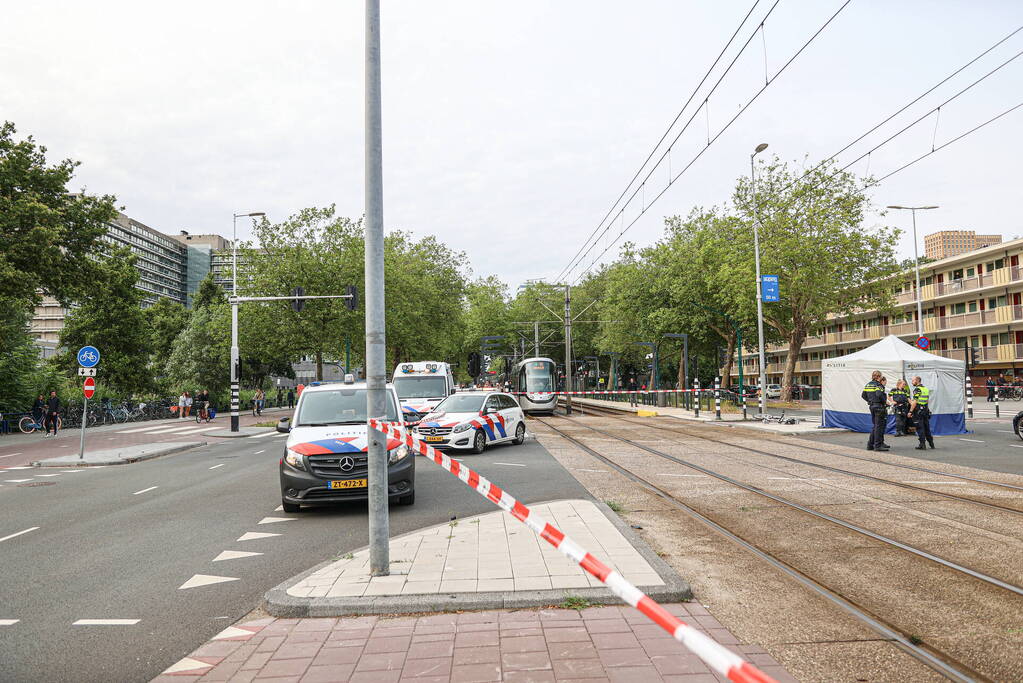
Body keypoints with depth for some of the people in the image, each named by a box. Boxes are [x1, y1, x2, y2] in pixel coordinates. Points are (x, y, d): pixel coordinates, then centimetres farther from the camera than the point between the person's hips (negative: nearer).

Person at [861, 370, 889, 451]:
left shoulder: (868, 384, 12)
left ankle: (870, 445, 16)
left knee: (874, 426, 15)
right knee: (879, 426, -3)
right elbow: (879, 395, -28)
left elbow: (863, 395, 14)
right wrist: (885, 401, -12)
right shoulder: (878, 385, -12)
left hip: (872, 406, 8)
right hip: (879, 406, -8)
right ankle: (877, 445, -2)